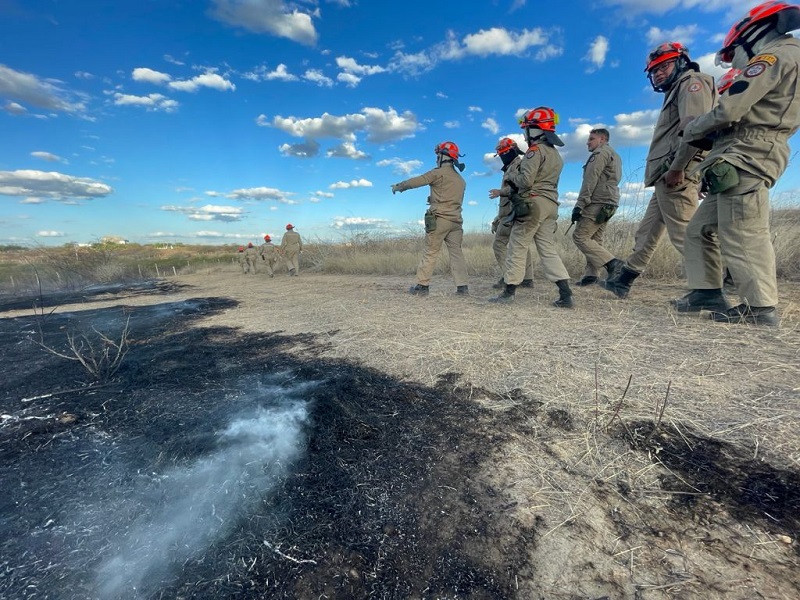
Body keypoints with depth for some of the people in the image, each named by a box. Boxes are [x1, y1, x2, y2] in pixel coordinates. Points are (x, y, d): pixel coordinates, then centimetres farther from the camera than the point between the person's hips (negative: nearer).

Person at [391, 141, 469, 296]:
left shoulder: (439, 173, -3)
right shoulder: (461, 179, 20)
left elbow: (416, 181, 0)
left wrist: (399, 186, 14)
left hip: (439, 219, -6)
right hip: (456, 220, 6)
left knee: (430, 252, -2)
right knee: (456, 252, 4)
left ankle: (422, 286, 2)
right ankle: (463, 286, -1)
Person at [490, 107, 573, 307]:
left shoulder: (536, 150, -7)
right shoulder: (555, 154, 22)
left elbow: (526, 181, -17)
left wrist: (511, 174, 4)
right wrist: (505, 191, 24)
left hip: (532, 204, -8)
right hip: (550, 204, 8)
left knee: (517, 248, -2)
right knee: (548, 249, 6)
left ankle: (509, 292, 3)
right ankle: (566, 295, -1)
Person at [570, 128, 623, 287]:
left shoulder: (600, 153, -4)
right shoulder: (615, 156, 27)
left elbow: (590, 182, -14)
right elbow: (608, 182, 22)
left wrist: (579, 205, -18)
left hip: (598, 203, -10)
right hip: (609, 205, 10)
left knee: (580, 236, -12)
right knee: (594, 240, 7)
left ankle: (612, 263, -17)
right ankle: (591, 274, 1)